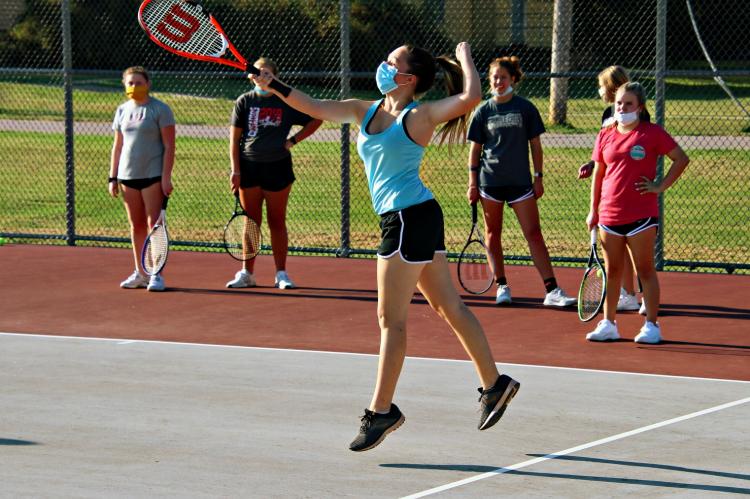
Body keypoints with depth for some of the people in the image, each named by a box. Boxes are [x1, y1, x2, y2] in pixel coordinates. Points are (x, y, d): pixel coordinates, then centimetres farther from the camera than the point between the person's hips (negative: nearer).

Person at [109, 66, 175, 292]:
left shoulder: (160, 110, -4)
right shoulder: (122, 111, 13)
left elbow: (169, 146, -7)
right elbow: (118, 146, 17)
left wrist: (166, 177, -14)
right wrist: (113, 177, 11)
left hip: (153, 176, -5)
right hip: (128, 176, 5)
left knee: (154, 224, -7)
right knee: (136, 225, 8)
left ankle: (156, 275, -5)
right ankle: (140, 273, 15)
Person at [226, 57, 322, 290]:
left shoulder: (286, 102, 2)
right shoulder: (244, 102, 4)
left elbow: (315, 120, 11)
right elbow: (234, 139, 3)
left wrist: (293, 140, 1)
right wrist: (235, 170, -4)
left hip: (277, 167, -1)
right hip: (249, 168, 1)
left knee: (277, 222, 4)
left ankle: (281, 274, 9)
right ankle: (246, 273, 10)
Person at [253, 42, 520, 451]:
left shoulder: (419, 116, -10)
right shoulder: (366, 111, 12)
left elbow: (470, 97, -23)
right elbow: (314, 108, 12)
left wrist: (465, 57, -10)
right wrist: (274, 86, 2)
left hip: (410, 218, -9)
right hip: (399, 218, 9)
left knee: (391, 320, -4)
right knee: (449, 307, 15)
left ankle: (381, 411, 1)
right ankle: (494, 384, 23)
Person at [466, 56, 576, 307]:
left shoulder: (526, 108, 1)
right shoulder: (483, 112, 4)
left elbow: (535, 145, 5)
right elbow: (475, 148, 7)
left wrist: (538, 177, 0)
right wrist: (472, 183, 2)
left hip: (520, 182, -1)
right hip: (489, 181, 1)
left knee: (534, 234, -6)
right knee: (493, 234, 7)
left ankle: (552, 291, -11)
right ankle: (501, 286, 18)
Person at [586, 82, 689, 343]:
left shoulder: (652, 133, -3)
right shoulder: (605, 135, 10)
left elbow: (681, 159, 0)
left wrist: (660, 186, -6)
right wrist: (593, 210, 13)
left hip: (641, 214, -4)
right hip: (609, 214, 4)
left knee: (645, 270, 0)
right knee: (612, 272, 10)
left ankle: (652, 325, 5)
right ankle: (608, 324, 17)